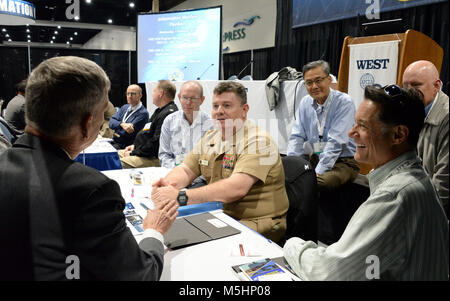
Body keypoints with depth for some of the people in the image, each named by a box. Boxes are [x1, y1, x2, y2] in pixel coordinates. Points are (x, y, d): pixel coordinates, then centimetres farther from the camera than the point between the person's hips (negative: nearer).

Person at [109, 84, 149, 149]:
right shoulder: (124, 107, 14)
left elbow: (129, 132, -16)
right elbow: (111, 122, 2)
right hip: (113, 141, 7)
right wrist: (122, 124, -19)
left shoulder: (143, 113, -11)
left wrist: (116, 133, 1)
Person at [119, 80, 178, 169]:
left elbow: (156, 144, -24)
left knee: (120, 164, -28)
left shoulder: (167, 114, -20)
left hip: (155, 158, -12)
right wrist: (135, 146, 12)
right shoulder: (160, 111, 18)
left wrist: (133, 153, -14)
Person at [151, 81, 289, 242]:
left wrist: (180, 196, -32)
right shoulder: (209, 138, 10)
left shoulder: (258, 141, -16)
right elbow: (185, 170, 9)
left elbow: (236, 188, -29)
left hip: (256, 223, -6)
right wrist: (166, 185, -15)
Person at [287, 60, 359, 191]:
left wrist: (318, 172, -26)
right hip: (312, 159, 6)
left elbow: (336, 142, -19)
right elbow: (297, 136, 5)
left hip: (342, 161, -5)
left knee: (320, 182, -36)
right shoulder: (305, 102, 8)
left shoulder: (344, 102, -11)